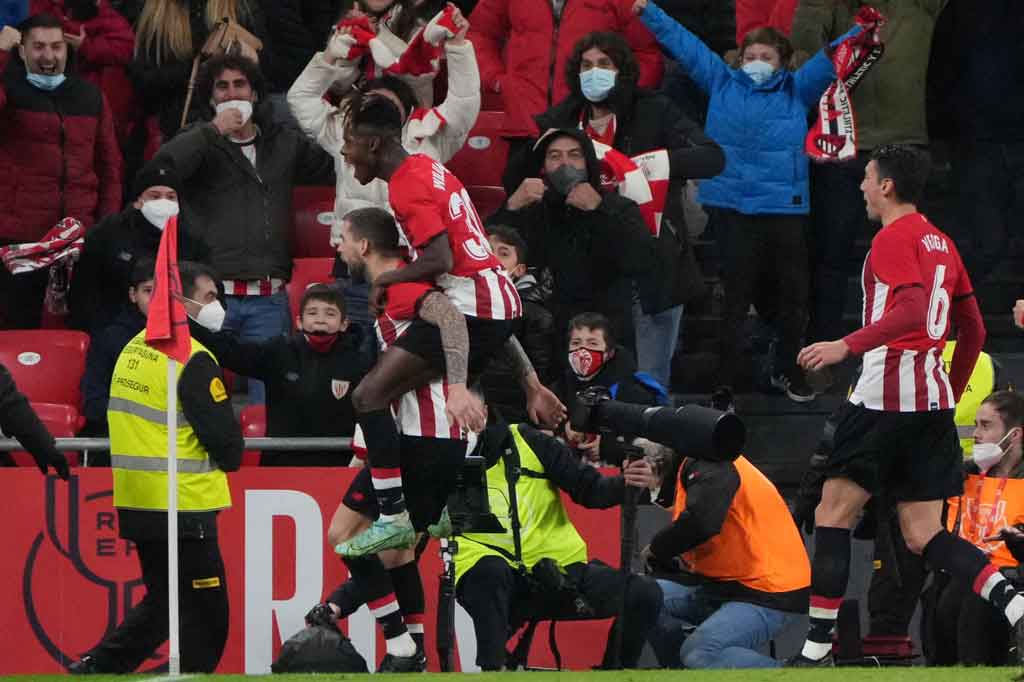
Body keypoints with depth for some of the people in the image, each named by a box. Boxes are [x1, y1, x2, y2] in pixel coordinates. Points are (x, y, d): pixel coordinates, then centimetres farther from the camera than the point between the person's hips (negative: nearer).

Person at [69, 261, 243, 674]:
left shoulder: (134, 350, 12)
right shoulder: (193, 359, -15)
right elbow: (225, 437, -16)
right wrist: (227, 460, 7)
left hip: (136, 504, 9)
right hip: (182, 507, -9)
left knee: (163, 602, 20)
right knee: (205, 616, 0)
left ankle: (94, 670, 15)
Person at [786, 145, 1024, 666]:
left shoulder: (894, 238, -7)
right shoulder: (940, 242, 20)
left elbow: (911, 310, -22)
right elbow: (973, 329, 24)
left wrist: (848, 346, -26)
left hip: (887, 391, -8)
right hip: (934, 398, 8)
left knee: (834, 513, -1)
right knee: (924, 536, 5)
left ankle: (817, 647, -4)